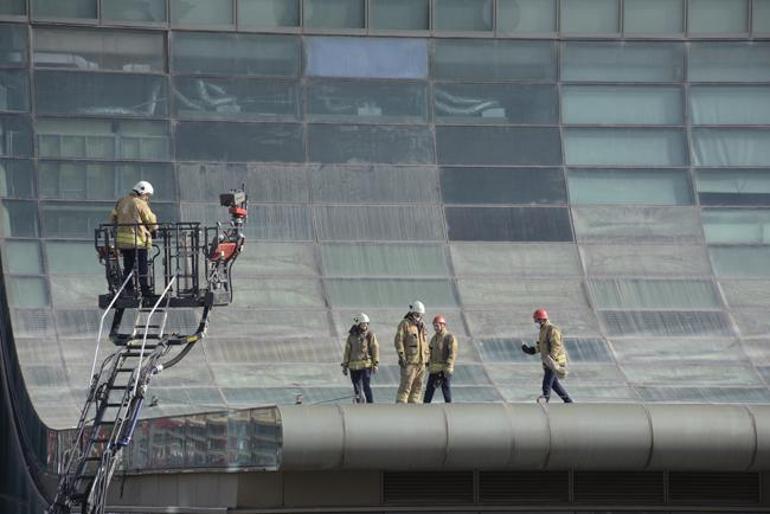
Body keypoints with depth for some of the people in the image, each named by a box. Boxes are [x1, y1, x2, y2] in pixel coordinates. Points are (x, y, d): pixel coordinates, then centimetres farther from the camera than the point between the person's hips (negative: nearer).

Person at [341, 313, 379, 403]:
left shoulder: (370, 335, 0)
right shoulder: (351, 336, 8)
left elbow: (375, 349, -3)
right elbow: (347, 351, 12)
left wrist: (375, 364, -10)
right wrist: (344, 365, 10)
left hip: (366, 365, -3)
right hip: (354, 366, 3)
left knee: (367, 387, -12)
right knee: (357, 389, 7)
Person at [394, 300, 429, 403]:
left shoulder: (422, 325, 16)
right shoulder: (405, 324, -6)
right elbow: (399, 341, -12)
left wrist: (427, 358, 20)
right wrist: (401, 356, -18)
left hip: (420, 362, 7)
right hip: (409, 361, -7)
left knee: (417, 387, 8)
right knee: (406, 386, -11)